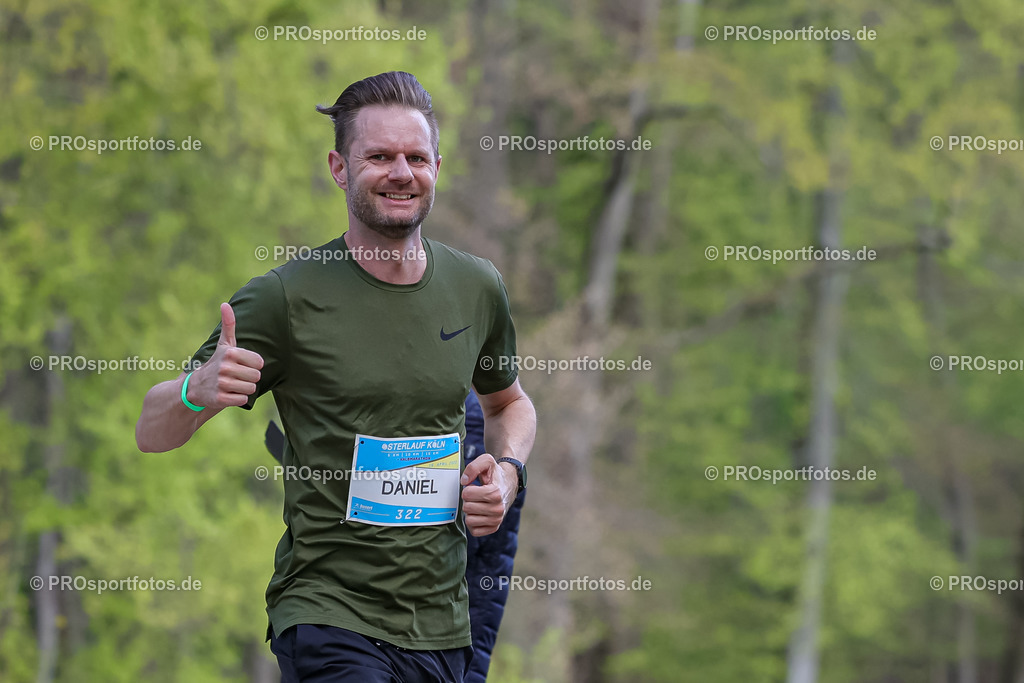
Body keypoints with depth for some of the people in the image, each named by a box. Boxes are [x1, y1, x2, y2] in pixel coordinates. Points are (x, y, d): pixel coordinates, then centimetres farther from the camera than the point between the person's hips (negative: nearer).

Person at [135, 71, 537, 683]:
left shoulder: (477, 288, 6)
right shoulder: (286, 297, -8)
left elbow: (509, 402, 26)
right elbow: (151, 434, -5)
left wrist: (509, 469, 5)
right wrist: (199, 392, -27)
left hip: (443, 625, 5)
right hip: (328, 617, -5)